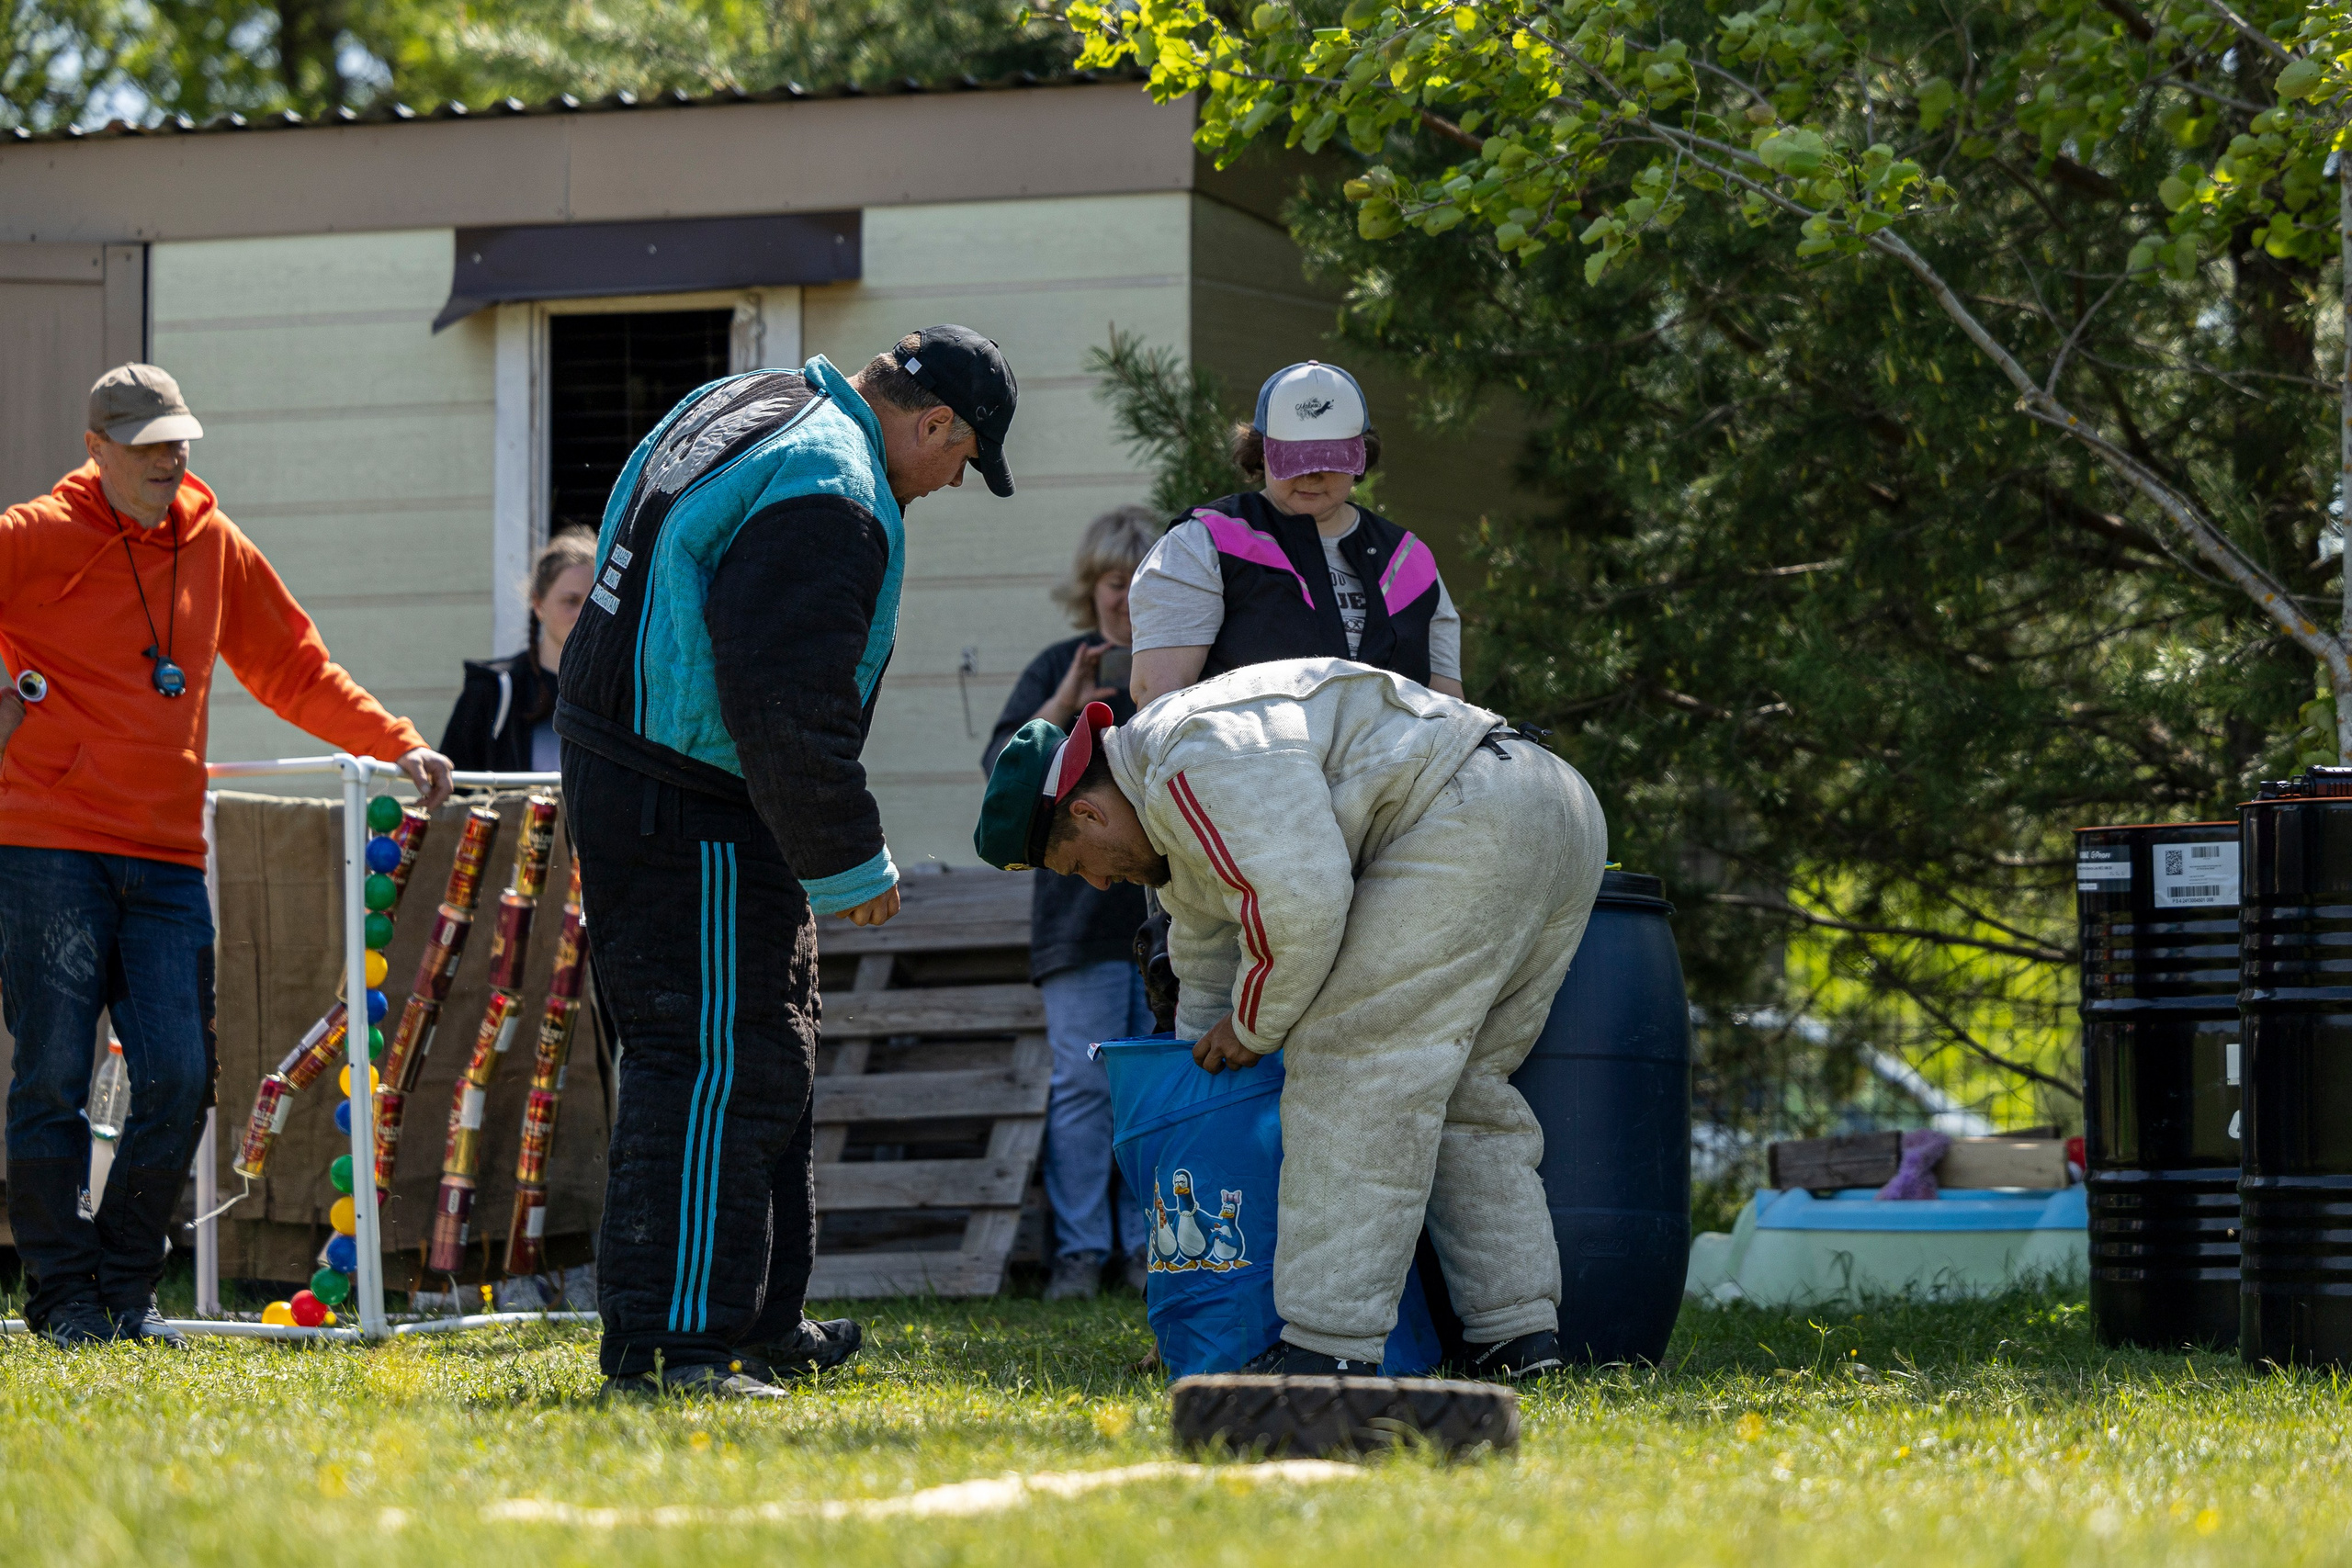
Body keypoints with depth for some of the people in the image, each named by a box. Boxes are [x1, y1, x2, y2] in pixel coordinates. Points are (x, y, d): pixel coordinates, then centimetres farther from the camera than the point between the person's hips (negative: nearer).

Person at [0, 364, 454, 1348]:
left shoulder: (215, 547, 14)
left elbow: (294, 667, 23)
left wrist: (398, 747, 16)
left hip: (167, 860, 4)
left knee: (178, 1079, -4)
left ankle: (126, 1285, 9)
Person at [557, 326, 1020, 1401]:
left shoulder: (736, 408, 14)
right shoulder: (831, 501, -20)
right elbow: (790, 710, -25)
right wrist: (851, 863, -15)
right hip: (694, 818, -11)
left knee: (759, 1057, 18)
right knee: (717, 1069, -10)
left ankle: (759, 1322, 27)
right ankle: (667, 1345, -11)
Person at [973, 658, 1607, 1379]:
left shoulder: (1201, 764, -11)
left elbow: (1301, 903, -20)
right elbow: (1208, 961, 37)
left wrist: (1253, 1027, -4)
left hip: (1473, 819, -11)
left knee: (1352, 1063, -9)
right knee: (1461, 1089, 15)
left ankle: (1331, 1345, -13)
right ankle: (1521, 1332, 10)